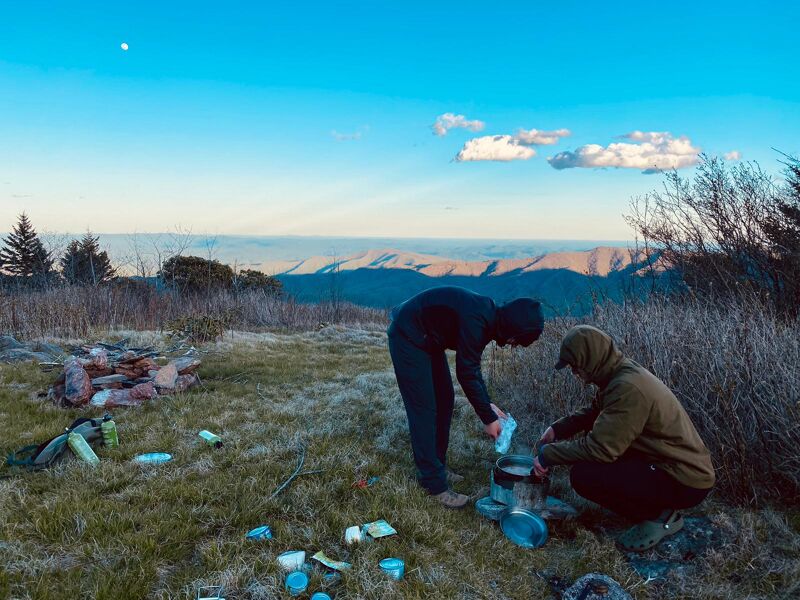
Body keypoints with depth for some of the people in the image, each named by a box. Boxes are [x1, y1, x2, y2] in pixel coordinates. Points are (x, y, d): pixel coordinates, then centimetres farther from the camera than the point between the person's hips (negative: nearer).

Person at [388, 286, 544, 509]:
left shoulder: (489, 316, -2)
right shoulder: (475, 321, -30)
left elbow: (472, 366, 9)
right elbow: (466, 374, -25)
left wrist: (487, 403, 6)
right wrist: (488, 419, -16)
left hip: (428, 340, 10)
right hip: (408, 338, -10)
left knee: (444, 400, 12)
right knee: (424, 410, -9)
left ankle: (436, 467, 24)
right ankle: (434, 483, 0)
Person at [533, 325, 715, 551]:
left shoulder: (628, 388, -27)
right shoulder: (622, 371, 2)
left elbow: (599, 448, -26)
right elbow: (593, 412, 18)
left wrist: (548, 456, -14)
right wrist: (558, 428, 5)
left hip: (685, 482, -10)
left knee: (583, 476, -19)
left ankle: (660, 516, -1)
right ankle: (659, 509, 14)